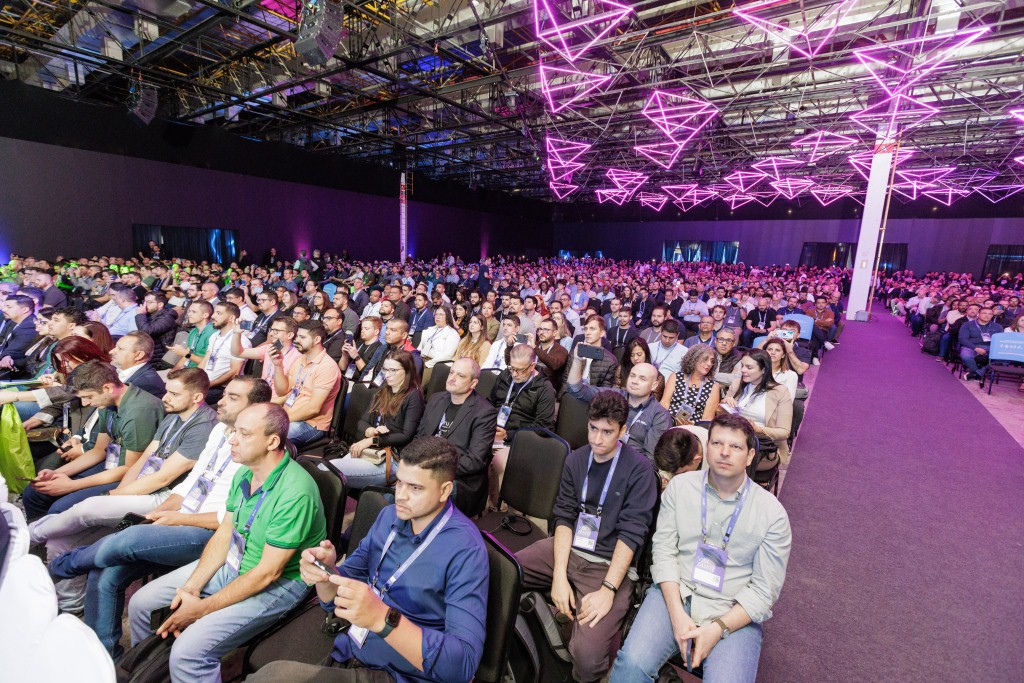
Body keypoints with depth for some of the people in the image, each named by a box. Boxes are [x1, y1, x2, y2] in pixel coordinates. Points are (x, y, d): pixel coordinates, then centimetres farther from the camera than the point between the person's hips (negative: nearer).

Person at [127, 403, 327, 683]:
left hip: (278, 583, -8)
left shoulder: (296, 491, -30)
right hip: (231, 564, 8)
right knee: (142, 603, 10)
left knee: (188, 650, -23)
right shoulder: (243, 473, -4)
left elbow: (268, 572, -25)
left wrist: (201, 608, -16)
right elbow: (223, 534, 5)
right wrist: (192, 586, -6)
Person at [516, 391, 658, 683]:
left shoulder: (639, 469, -8)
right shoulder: (575, 460, 6)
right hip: (566, 550, 5)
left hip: (609, 563, -4)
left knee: (587, 653, -28)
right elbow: (564, 517, 2)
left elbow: (631, 533, -12)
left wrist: (608, 589, -20)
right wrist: (559, 574, -10)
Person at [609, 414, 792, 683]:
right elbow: (664, 551, -1)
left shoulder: (772, 513, -2)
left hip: (734, 614, 0)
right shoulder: (679, 486, 1)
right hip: (675, 594, 0)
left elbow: (765, 589, -3)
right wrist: (677, 614, -12)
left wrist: (718, 628, -13)